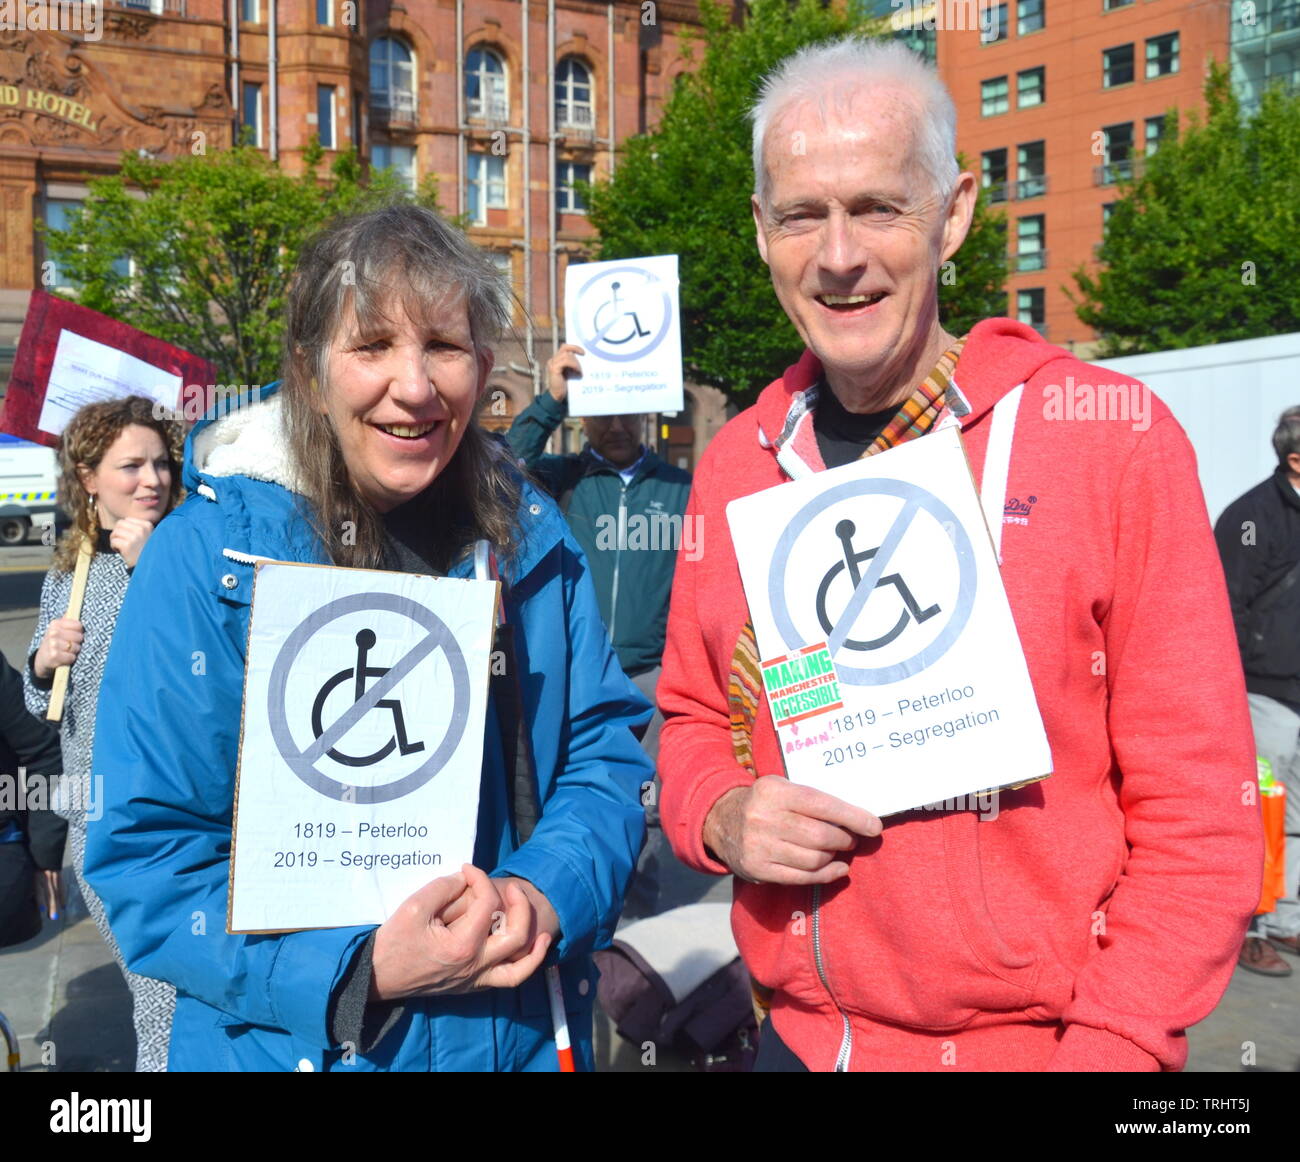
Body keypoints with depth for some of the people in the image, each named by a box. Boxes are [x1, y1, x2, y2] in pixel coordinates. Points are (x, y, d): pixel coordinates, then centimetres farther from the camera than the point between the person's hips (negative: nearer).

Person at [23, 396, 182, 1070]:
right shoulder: (65, 578, 10)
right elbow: (42, 706, 18)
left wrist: (150, 566, -22)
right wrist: (44, 664, -3)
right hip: (95, 820, 5)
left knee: (171, 1011, -3)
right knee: (149, 991, 18)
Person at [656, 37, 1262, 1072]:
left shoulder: (1114, 440, -12)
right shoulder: (736, 462, 0)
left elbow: (1198, 816, -12)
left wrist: (1104, 1049, -18)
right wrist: (720, 816, -10)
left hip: (1035, 1040, -3)